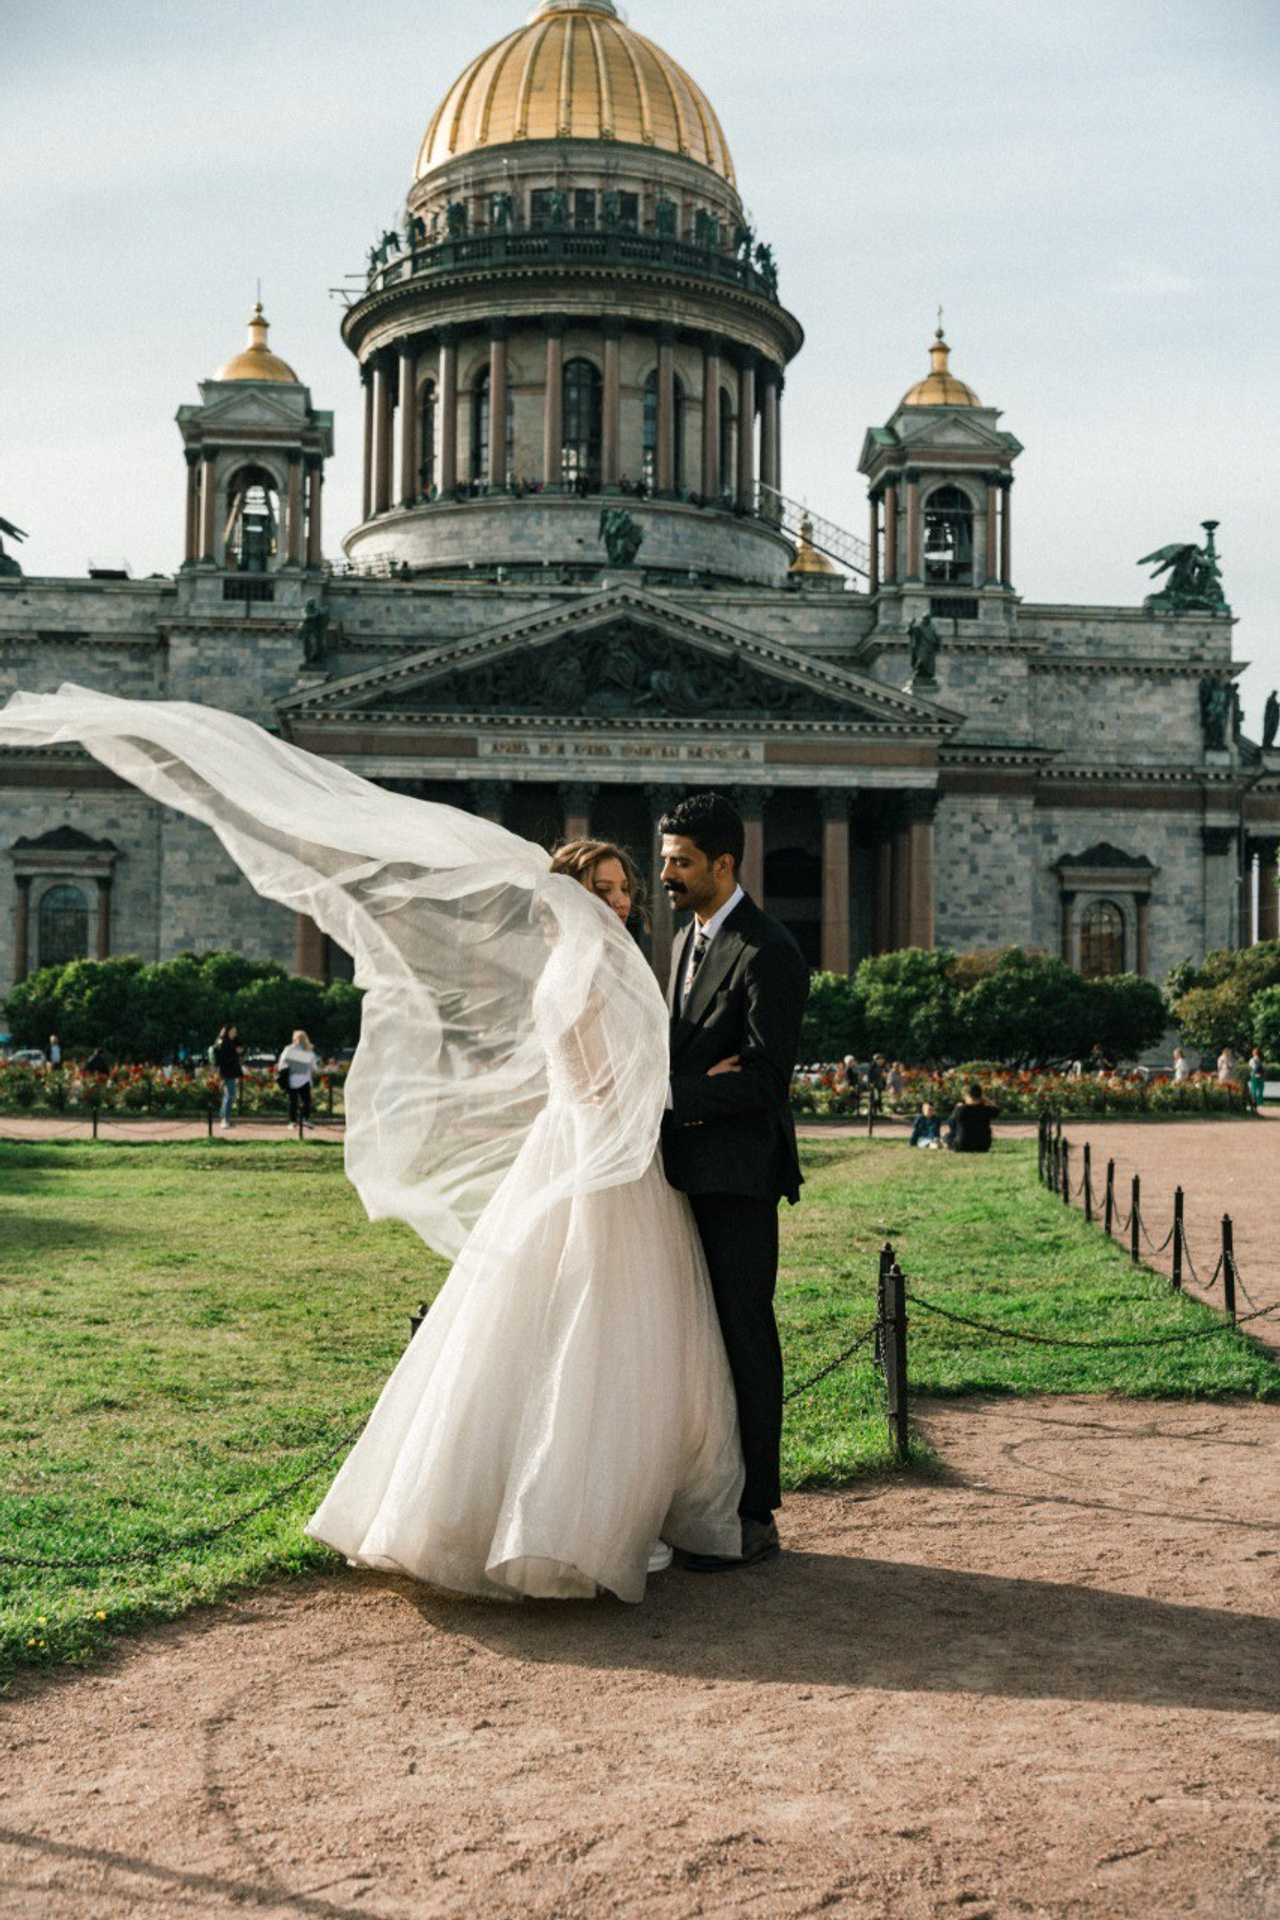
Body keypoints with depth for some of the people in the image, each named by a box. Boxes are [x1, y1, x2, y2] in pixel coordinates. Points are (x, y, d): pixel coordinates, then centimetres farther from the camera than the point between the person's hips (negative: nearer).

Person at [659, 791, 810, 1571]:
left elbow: (764, 1078, -19)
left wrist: (667, 1093, -18)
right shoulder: (687, 941, 16)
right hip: (691, 1170, 9)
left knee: (745, 1339, -1)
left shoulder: (768, 952, -13)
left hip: (738, 1177, -8)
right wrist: (666, 1093, -1)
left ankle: (756, 1516, 8)